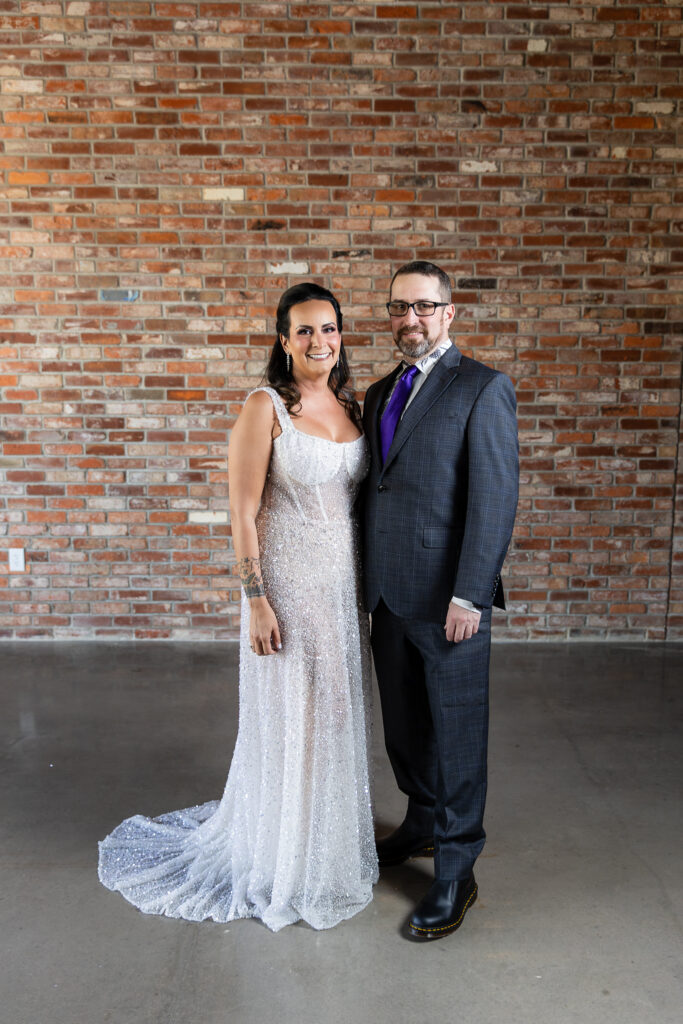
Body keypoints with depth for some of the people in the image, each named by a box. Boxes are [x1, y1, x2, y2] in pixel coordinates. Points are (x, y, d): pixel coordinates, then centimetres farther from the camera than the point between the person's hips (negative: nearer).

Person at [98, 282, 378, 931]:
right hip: (287, 584, -6)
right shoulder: (264, 408, -12)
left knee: (337, 714, 17)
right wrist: (256, 599, -16)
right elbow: (243, 513, -13)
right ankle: (284, 865, 28)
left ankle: (333, 847, 39)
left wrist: (369, 588, 13)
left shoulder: (350, 407, 7)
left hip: (345, 584, 6)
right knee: (287, 721, 6)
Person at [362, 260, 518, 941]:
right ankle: (422, 823, 42)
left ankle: (456, 872, 21)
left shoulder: (482, 389, -8)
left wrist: (469, 595, -18)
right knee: (404, 725, 20)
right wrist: (365, 581, 13)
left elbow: (496, 497, -14)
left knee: (455, 732, 5)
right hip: (389, 596, 7)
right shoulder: (379, 394, 14)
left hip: (448, 599, -7)